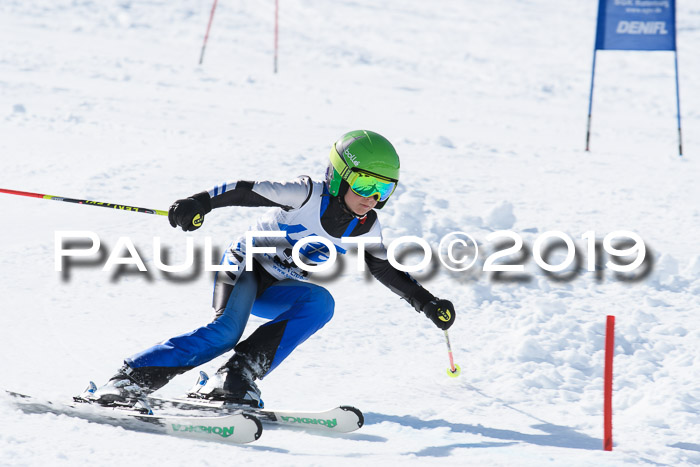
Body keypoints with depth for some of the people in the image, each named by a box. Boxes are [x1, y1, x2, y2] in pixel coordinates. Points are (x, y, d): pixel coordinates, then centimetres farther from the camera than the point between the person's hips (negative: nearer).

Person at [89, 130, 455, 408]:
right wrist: (200, 203, -38)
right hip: (244, 264, -6)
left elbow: (387, 270, 15)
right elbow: (247, 191, -25)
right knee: (226, 330, -32)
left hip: (275, 291, 6)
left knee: (319, 302, -27)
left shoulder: (366, 229, -1)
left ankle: (236, 379, -31)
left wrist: (424, 301, 11)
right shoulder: (308, 195, -21)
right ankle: (130, 380, -29)